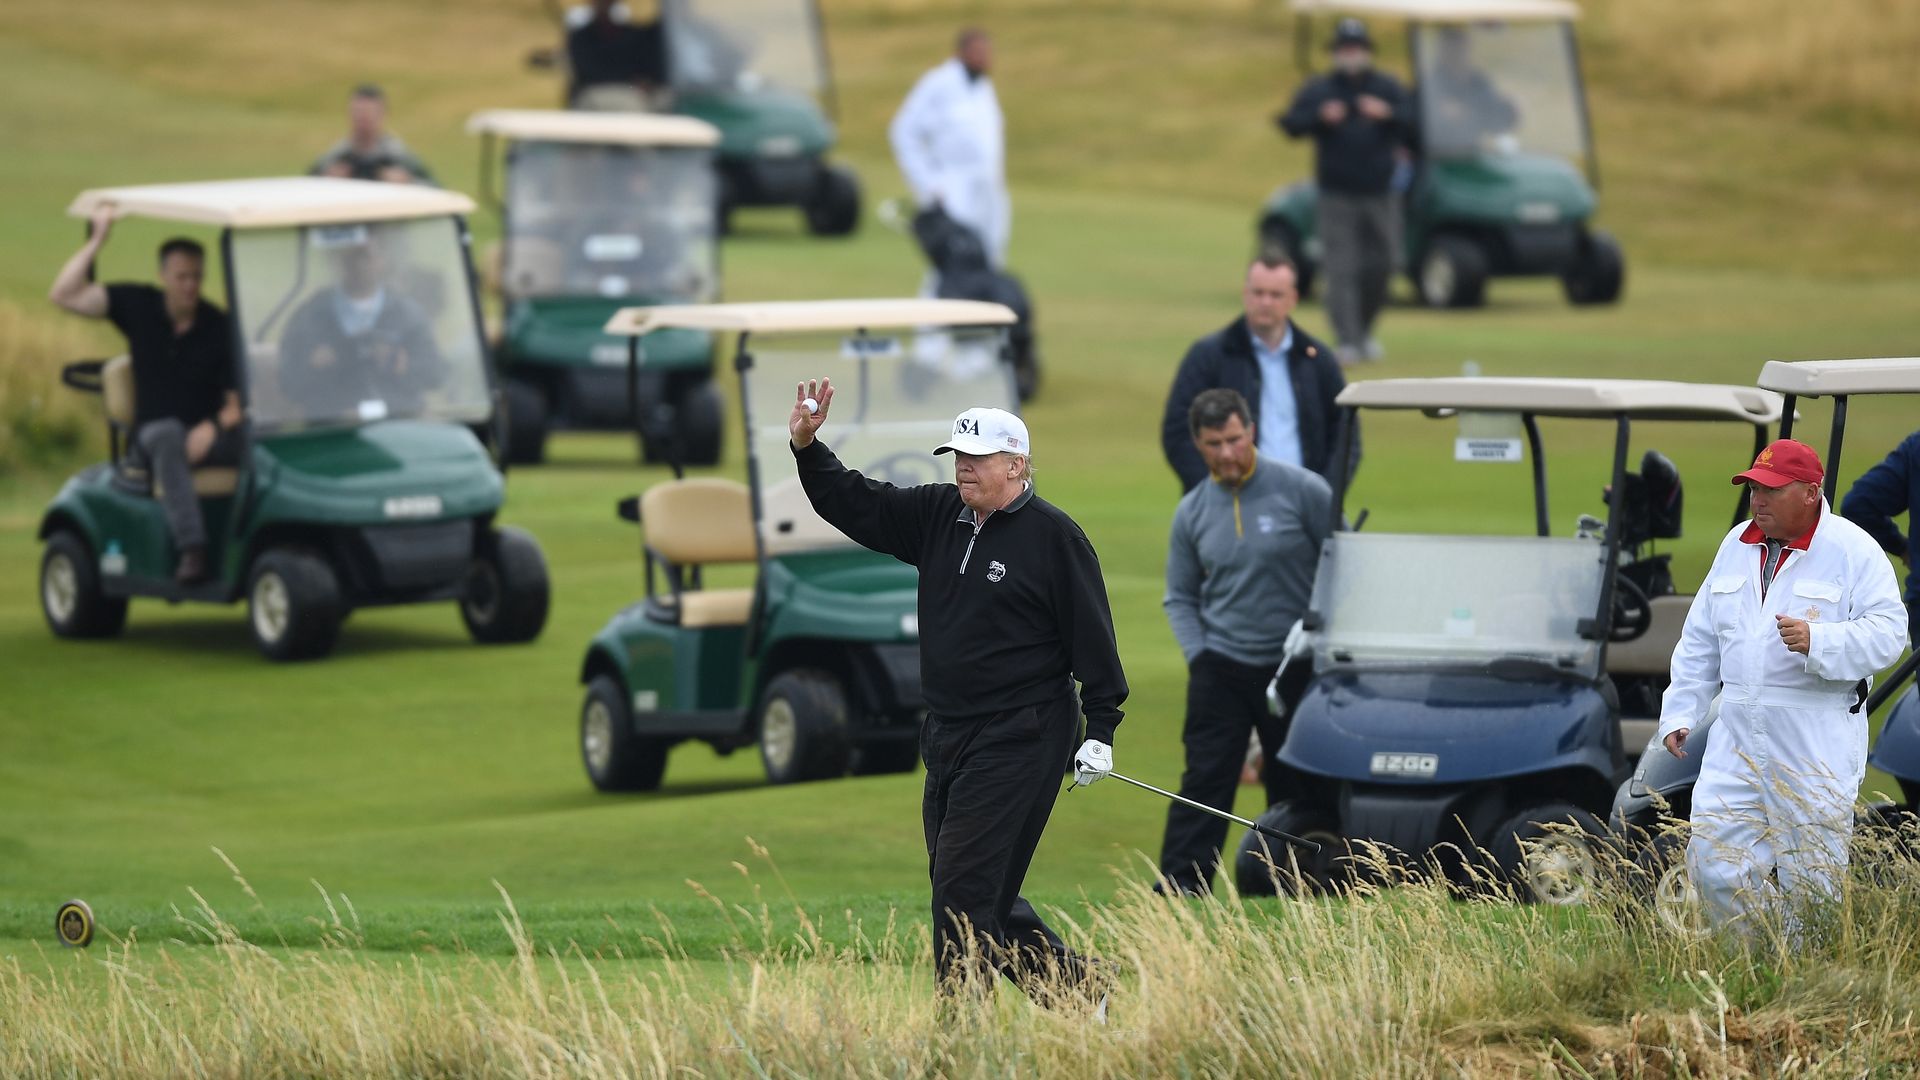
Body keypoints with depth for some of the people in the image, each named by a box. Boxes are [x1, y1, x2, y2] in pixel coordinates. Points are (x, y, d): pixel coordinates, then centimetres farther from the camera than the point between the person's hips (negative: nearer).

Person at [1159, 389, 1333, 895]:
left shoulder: (1302, 491, -7)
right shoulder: (1192, 512, 4)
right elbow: (1180, 596, 13)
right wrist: (1197, 653, -1)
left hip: (1295, 665, -2)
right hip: (1221, 665, 2)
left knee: (1294, 787, 6)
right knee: (1205, 779, -6)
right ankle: (1180, 887, -7)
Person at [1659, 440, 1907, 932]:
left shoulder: (1852, 550, -5)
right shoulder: (1736, 546, 14)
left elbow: (1887, 632, -13)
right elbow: (1700, 641, 19)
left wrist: (1820, 641, -26)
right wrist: (1680, 712, 15)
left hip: (1817, 744, -5)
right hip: (1738, 739, 5)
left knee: (1811, 882, -1)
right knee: (1715, 868, -1)